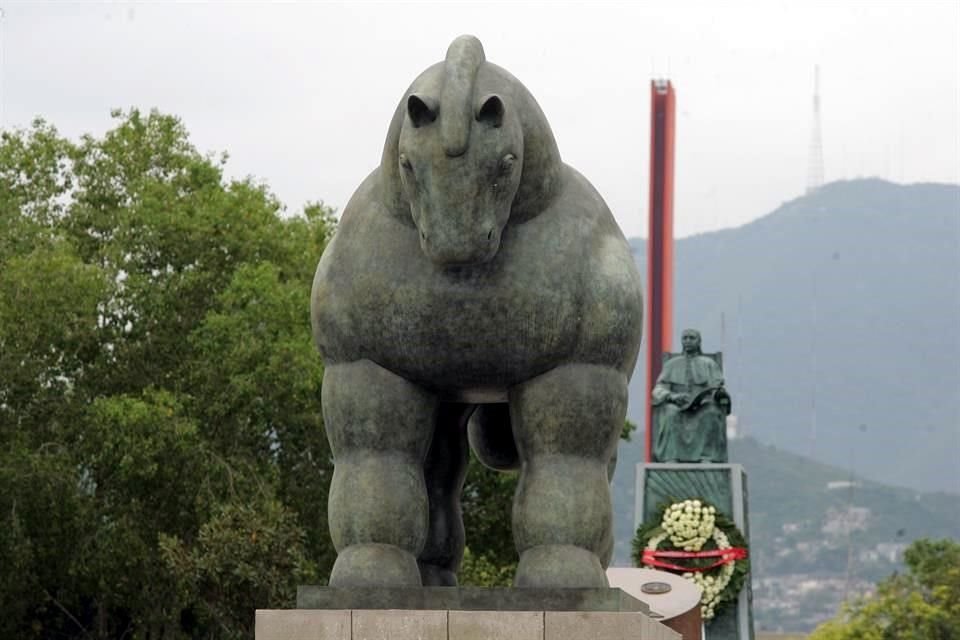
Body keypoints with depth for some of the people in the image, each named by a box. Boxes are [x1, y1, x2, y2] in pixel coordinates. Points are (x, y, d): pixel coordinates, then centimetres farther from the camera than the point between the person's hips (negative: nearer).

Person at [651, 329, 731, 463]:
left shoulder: (709, 364, 16)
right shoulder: (671, 365, 18)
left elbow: (717, 390, 4)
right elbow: (658, 391, 5)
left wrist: (719, 393, -23)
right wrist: (672, 396, -19)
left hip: (702, 408, 0)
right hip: (678, 408, 0)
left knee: (711, 412, -37)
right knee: (670, 414, -36)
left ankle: (707, 457, -47)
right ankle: (670, 457, -47)